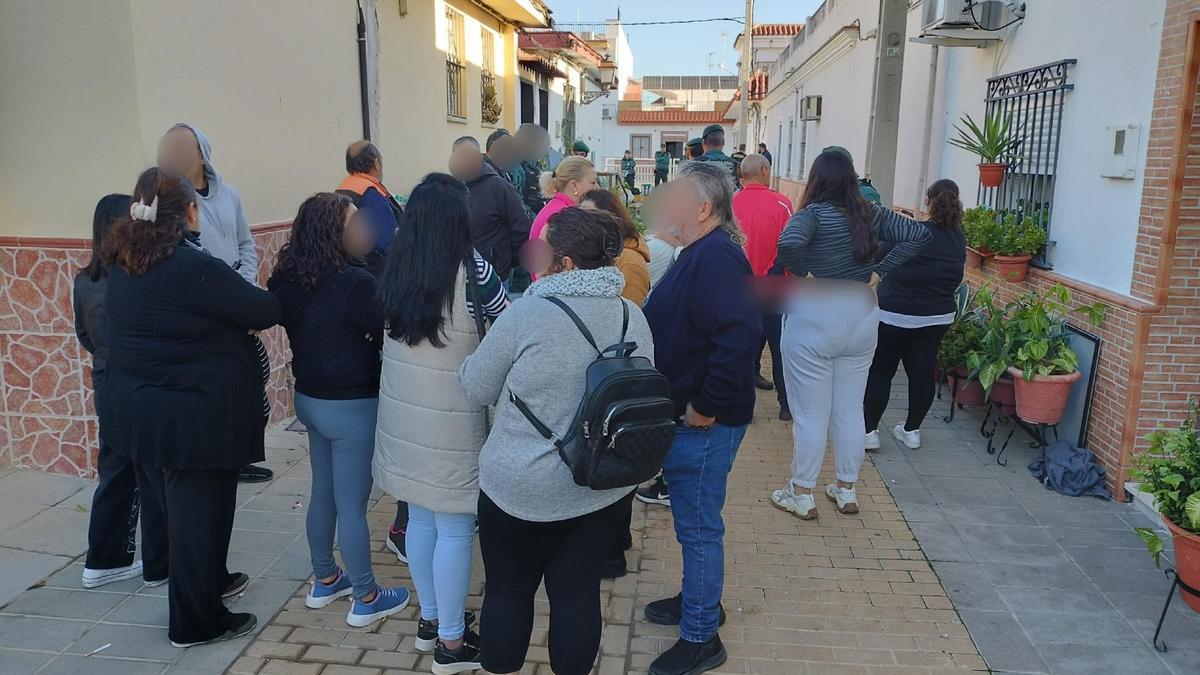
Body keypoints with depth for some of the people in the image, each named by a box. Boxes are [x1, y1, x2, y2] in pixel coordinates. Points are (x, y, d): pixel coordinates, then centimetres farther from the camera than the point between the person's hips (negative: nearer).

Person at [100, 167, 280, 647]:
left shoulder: (123, 264, 3)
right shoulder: (194, 267, -23)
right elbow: (266, 310, -17)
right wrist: (261, 302, 5)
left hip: (136, 407, 9)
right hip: (195, 415, -9)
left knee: (172, 507, 23)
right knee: (200, 512, 6)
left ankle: (209, 582, 44)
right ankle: (196, 622, 21)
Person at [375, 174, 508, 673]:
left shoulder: (396, 270, 1)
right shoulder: (473, 271, -15)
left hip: (402, 411, 6)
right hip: (450, 418, -6)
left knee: (421, 518, 19)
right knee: (455, 530, 6)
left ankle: (431, 619, 35)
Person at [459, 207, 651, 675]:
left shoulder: (527, 312, -18)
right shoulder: (633, 316, -3)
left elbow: (475, 390, -7)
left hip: (521, 487, -3)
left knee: (509, 590, 17)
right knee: (578, 591, 17)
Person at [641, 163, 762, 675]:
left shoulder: (714, 258, -22)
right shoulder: (700, 253, 11)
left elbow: (741, 335, -34)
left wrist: (706, 407, -26)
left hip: (704, 424, -10)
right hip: (685, 415, 10)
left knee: (698, 527, 3)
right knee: (695, 521, 23)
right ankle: (699, 599, 42)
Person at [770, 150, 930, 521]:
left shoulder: (814, 213, -14)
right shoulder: (871, 214, 2)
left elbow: (789, 244, -32)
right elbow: (918, 234, 1)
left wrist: (800, 274, -14)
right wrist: (881, 268, 0)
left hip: (814, 317, -5)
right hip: (862, 315, 5)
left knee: (811, 414, 5)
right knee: (850, 410, 15)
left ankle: (802, 495, 16)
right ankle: (846, 491, 27)